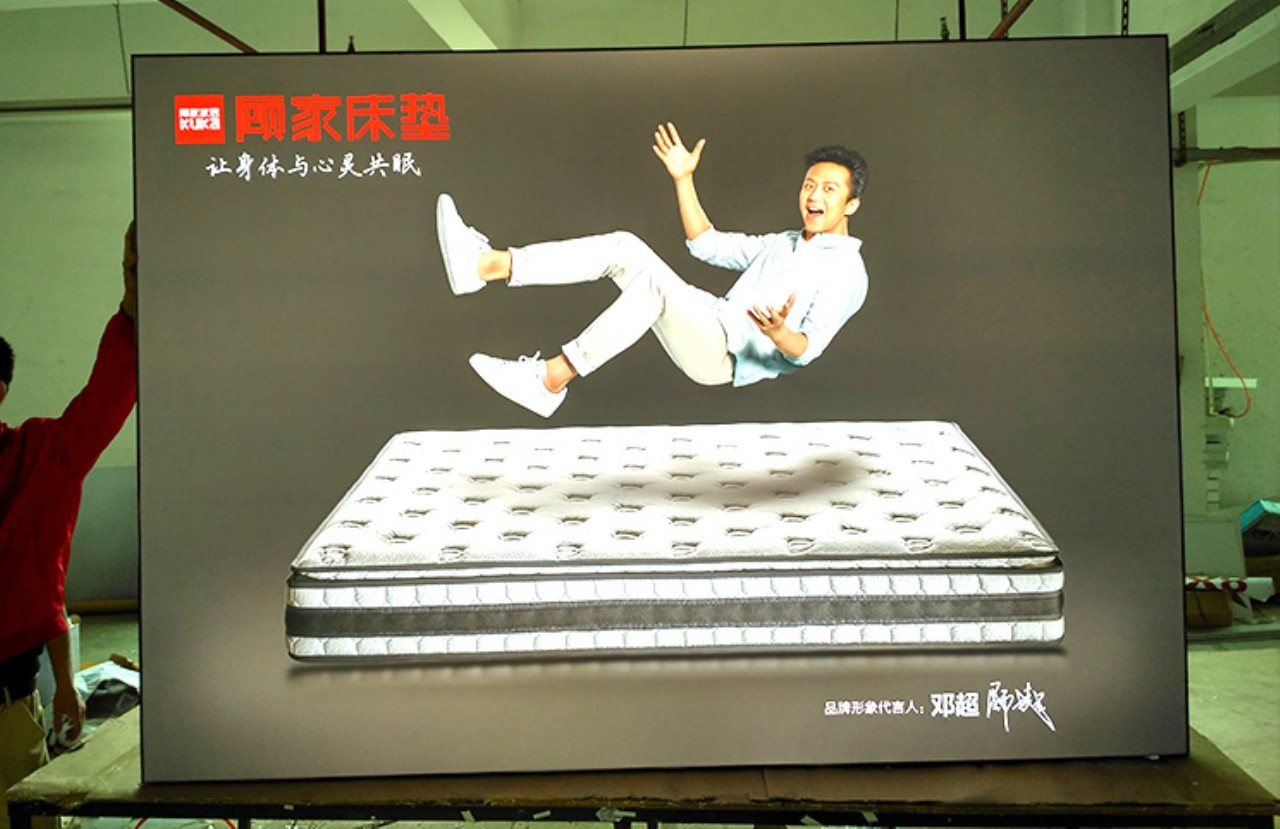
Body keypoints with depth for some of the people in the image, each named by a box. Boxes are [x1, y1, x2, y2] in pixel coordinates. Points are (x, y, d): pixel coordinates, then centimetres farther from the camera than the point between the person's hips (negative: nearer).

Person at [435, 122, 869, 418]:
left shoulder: (847, 271, 1)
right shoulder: (783, 244, 26)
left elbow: (807, 349, -11)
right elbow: (707, 244, 32)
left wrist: (777, 331, -34)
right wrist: (684, 179, 23)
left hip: (727, 358, -8)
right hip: (710, 325, 8)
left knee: (652, 280, -33)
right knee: (624, 247, -11)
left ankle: (549, 381, -32)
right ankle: (486, 264, -22)